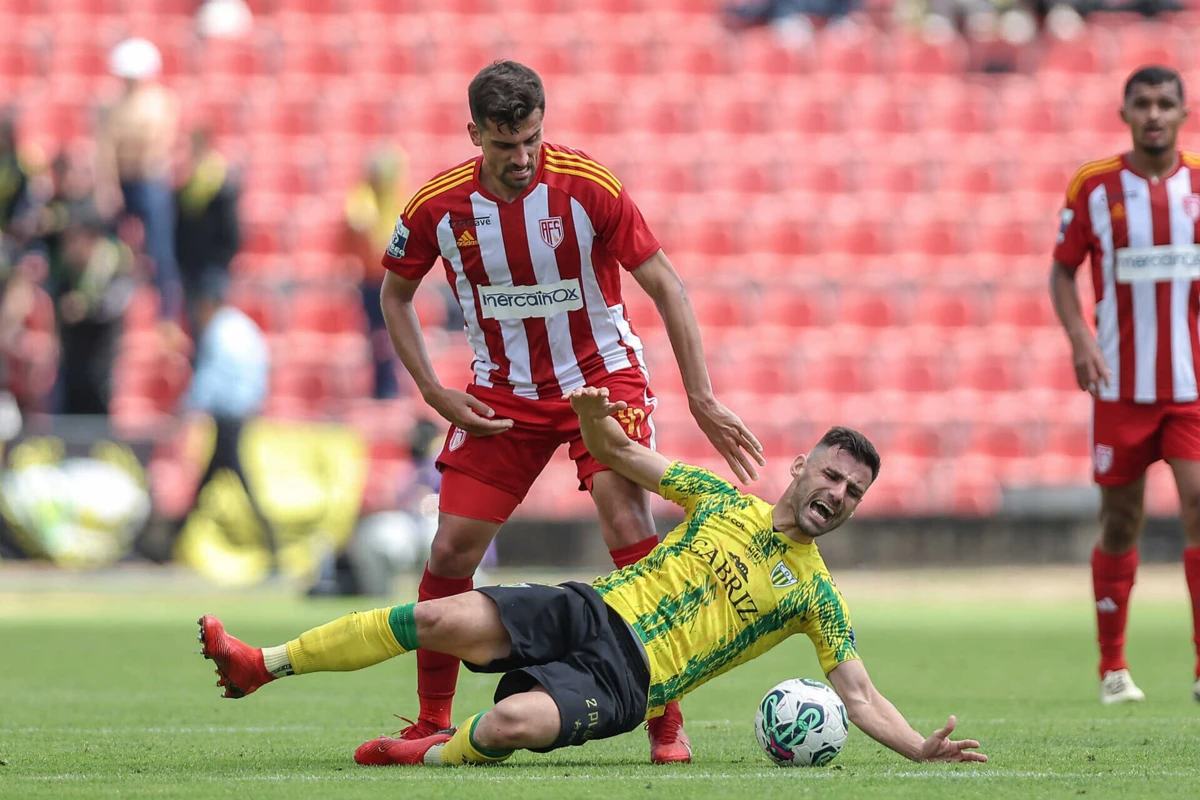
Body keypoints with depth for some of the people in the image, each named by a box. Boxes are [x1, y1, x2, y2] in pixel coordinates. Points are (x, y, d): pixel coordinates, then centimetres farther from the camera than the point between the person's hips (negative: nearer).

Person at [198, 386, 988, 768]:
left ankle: (439, 753, -3)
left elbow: (858, 694, 5)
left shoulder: (814, 594, 9)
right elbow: (619, 453, 19)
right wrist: (592, 413, -4)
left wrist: (921, 748, -13)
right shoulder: (723, 501, 15)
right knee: (447, 619, -23)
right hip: (591, 613, 3)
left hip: (623, 681, -2)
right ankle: (262, 665, -13)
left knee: (516, 722, -36)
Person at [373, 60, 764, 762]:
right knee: (452, 551, -6)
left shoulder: (590, 189, -19)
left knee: (628, 527, -20)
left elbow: (667, 287, -12)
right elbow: (396, 295, 6)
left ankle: (668, 722, -14)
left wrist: (702, 400, -16)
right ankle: (432, 725, 10)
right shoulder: (438, 207, -12)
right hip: (502, 397, 2)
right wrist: (435, 393, -5)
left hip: (604, 377, -2)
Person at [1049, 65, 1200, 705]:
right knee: (1120, 524, 5)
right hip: (1121, 383, 0)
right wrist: (1079, 337, -10)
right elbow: (1063, 269, 6)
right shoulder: (1093, 186, 0)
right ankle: (1113, 667, 18)